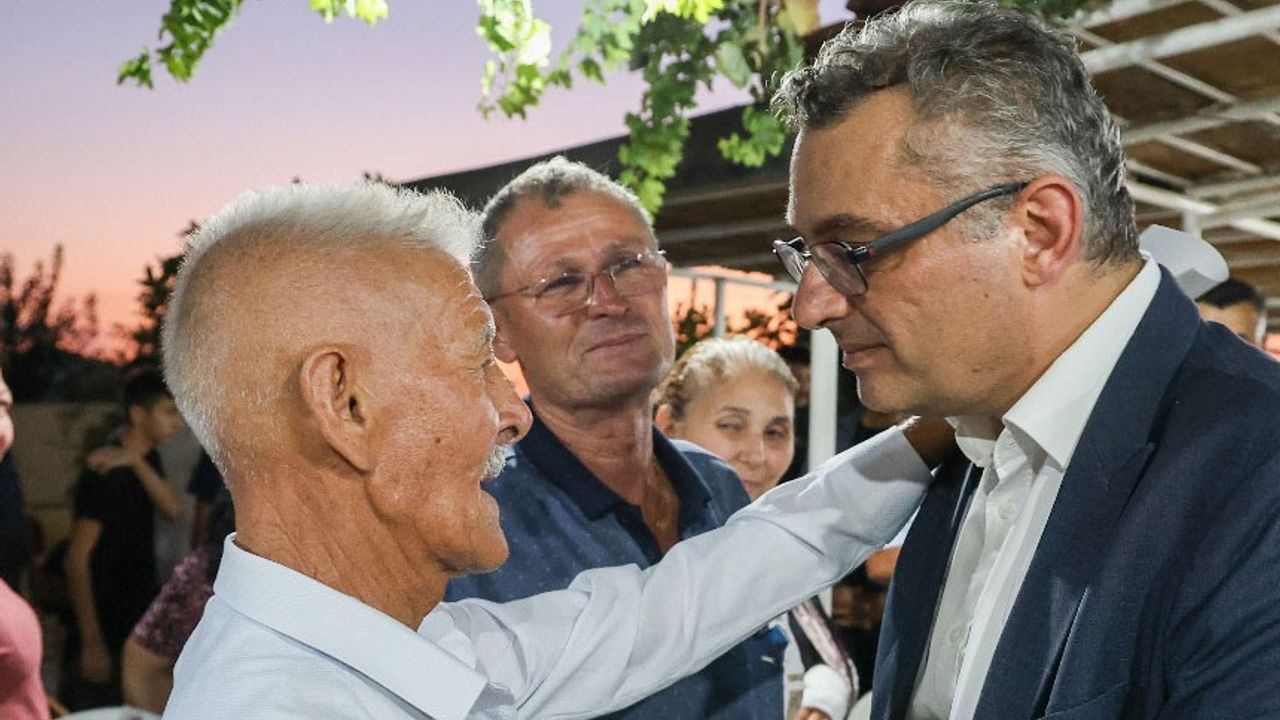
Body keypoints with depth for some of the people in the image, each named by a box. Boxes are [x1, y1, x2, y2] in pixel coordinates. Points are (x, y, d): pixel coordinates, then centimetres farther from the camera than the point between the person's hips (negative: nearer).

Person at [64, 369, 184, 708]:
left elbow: (172, 509, -11)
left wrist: (136, 462, -25)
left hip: (140, 624, 8)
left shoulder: (148, 460, 4)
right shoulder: (104, 475, -21)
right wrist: (91, 642, -21)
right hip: (105, 631, -8)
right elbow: (77, 560, -21)